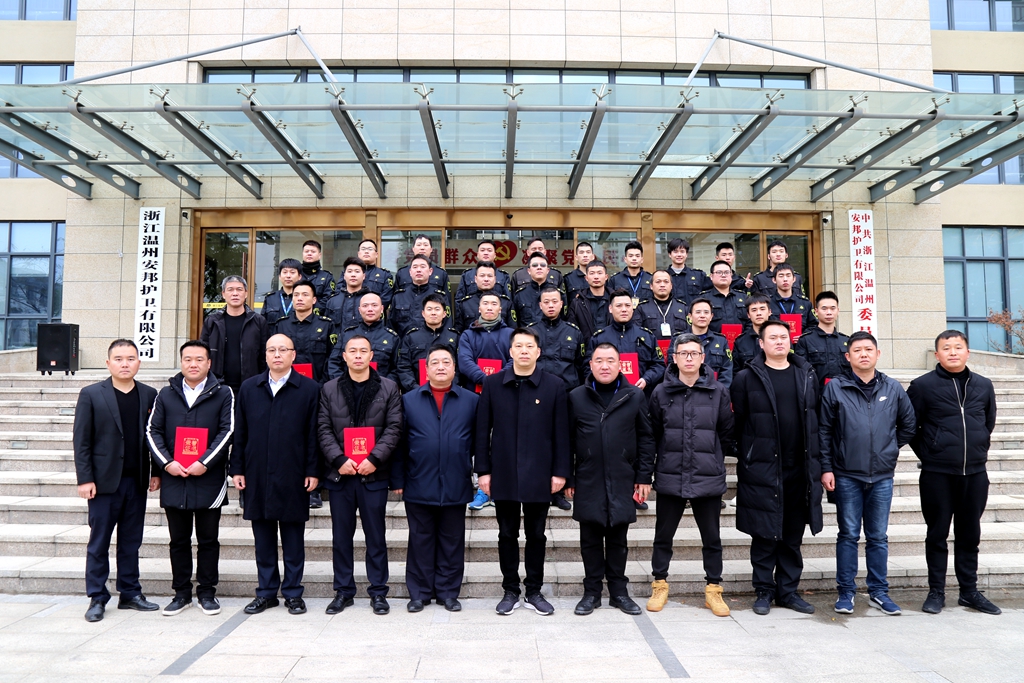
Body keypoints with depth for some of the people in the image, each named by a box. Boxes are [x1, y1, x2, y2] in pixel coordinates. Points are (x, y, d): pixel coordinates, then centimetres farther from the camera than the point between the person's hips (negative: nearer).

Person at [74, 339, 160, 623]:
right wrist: (85, 478, -9)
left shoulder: (149, 395, 5)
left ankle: (130, 593, 21)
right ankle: (97, 598, 16)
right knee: (98, 543, 6)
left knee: (131, 542, 11)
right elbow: (81, 440, -4)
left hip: (137, 481, 3)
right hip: (104, 481, -3)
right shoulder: (91, 395, -2)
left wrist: (156, 472, 3)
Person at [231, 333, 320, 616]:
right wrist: (237, 468, 4)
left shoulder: (309, 389, 0)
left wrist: (312, 472, -5)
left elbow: (313, 434, -2)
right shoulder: (249, 388, 9)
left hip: (292, 477, -2)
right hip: (257, 476, 3)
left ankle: (293, 593, 18)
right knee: (262, 538, 11)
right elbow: (240, 432, 9)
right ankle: (266, 592, 23)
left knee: (293, 538, 6)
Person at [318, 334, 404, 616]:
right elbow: (323, 429, 2)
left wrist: (374, 458, -13)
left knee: (375, 535, 6)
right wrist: (339, 460, -11)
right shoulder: (329, 389, 7)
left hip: (373, 473, -1)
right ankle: (343, 590, 23)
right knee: (341, 536, 10)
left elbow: (394, 429, -3)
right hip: (340, 473, 2)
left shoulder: (389, 388, 3)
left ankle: (378, 591, 17)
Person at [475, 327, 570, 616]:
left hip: (538, 475, 0)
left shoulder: (554, 386, 0)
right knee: (507, 534, 11)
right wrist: (483, 470, -2)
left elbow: (561, 432, 0)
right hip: (503, 474, 1)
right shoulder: (492, 384, 2)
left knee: (536, 535, 11)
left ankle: (534, 591, 25)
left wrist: (560, 471, -3)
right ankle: (510, 590, 24)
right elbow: (482, 430, 2)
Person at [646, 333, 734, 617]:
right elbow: (653, 433, 8)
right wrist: (665, 460, 8)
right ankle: (660, 586, 25)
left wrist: (714, 460, 11)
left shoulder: (718, 392, 1)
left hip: (708, 478, 0)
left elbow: (727, 433, 9)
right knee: (663, 536, 10)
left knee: (712, 538, 10)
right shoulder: (661, 392, 1)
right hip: (670, 478, 0)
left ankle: (713, 590, 25)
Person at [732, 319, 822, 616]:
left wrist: (815, 462, 9)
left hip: (800, 468, 4)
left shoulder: (807, 375, 9)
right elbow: (738, 423, -3)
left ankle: (788, 590, 24)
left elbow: (816, 419, 12)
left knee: (793, 536, 12)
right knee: (764, 535, 4)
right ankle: (764, 591, 18)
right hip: (762, 469, -4)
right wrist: (745, 459, -4)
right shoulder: (747, 378, -3)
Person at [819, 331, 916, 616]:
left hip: (882, 476, 2)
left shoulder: (893, 388, 3)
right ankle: (846, 592, 15)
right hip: (846, 475, -2)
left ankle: (878, 591, 21)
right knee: (848, 535, 6)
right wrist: (826, 468, -5)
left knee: (878, 537, 10)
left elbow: (908, 424, 16)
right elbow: (824, 431, -2)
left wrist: (891, 449, 9)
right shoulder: (835, 388, -3)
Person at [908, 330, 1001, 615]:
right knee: (937, 534, 5)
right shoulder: (923, 385, -5)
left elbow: (989, 421, 20)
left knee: (970, 535, 12)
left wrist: (978, 450, 14)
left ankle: (969, 591, 24)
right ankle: (936, 592, 15)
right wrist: (927, 453, 2)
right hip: (937, 475, -3)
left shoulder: (983, 385, 6)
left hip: (975, 473, 3)